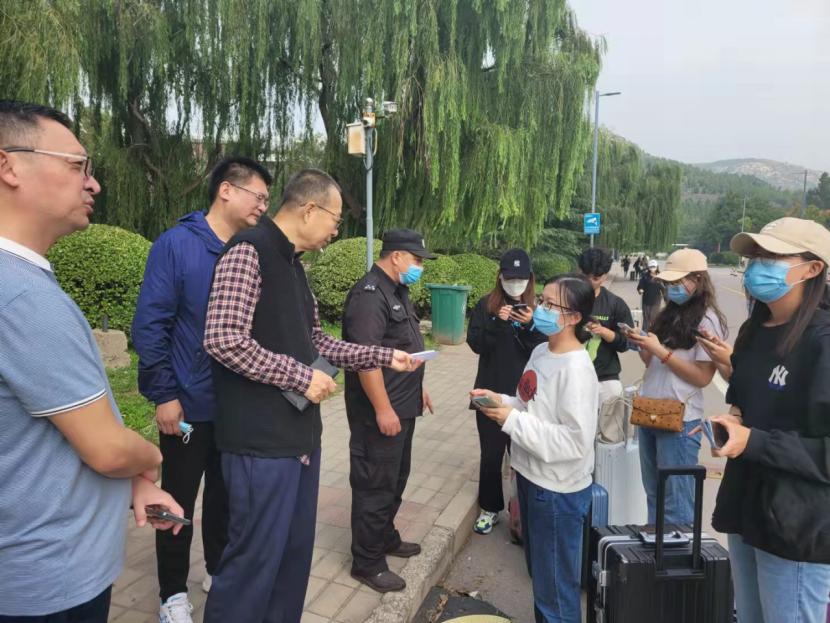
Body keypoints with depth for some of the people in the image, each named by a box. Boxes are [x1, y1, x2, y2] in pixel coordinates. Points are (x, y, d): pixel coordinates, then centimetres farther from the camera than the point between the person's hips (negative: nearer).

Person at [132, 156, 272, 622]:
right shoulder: (176, 244, -12)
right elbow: (150, 325, -14)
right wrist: (163, 395, -15)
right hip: (189, 404, -4)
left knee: (226, 493, 18)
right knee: (180, 499, 11)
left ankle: (220, 570, 38)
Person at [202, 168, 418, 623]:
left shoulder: (292, 263, 15)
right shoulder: (249, 251, -14)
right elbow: (223, 340, -24)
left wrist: (383, 356, 15)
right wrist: (302, 376, -18)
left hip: (300, 434, 9)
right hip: (262, 441, -9)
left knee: (295, 552, 18)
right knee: (255, 559, 4)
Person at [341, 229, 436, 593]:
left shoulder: (398, 292, 13)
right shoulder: (370, 294, -19)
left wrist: (417, 387, 23)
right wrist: (383, 409, -25)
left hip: (402, 407, 10)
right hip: (380, 412, -10)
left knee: (395, 479, 22)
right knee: (375, 485, 2)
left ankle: (386, 537, 40)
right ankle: (367, 563, 17)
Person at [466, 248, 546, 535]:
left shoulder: (536, 307, -1)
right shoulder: (486, 305, 0)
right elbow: (475, 343, -7)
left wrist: (529, 326, -22)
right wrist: (497, 323, -21)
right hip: (491, 393, 1)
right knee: (491, 453, 10)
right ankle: (490, 508, 28)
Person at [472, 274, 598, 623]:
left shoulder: (576, 369, -24)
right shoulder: (541, 351, 3)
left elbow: (576, 442, -28)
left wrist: (510, 420, -25)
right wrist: (501, 401, -4)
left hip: (558, 490, -9)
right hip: (532, 477, 9)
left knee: (555, 585, 10)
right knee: (539, 571, 26)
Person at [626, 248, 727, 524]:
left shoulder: (707, 320, -10)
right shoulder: (669, 314, 11)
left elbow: (703, 377, -16)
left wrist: (660, 350, -18)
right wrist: (642, 346, -4)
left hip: (679, 421, -7)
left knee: (675, 502, 3)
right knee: (654, 495, 19)